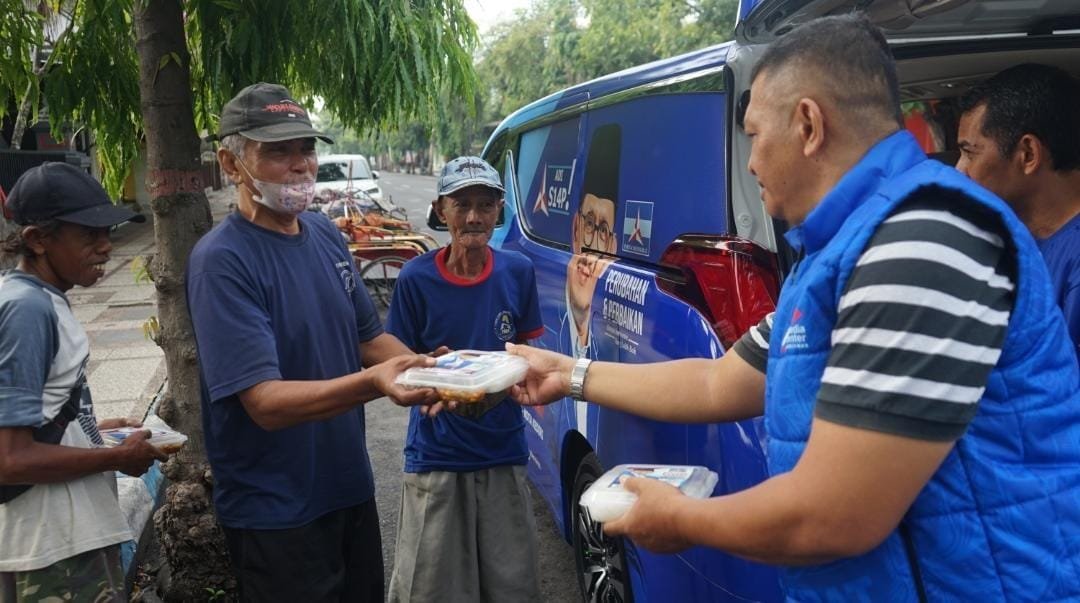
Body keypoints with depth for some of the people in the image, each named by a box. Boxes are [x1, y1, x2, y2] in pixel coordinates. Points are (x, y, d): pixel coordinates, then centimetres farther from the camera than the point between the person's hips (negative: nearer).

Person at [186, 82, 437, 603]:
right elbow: (265, 402, -27)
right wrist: (372, 383, -41)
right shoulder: (222, 261, -20)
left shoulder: (325, 234, 2)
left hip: (351, 486, 7)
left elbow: (369, 338, 11)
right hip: (276, 513, -7)